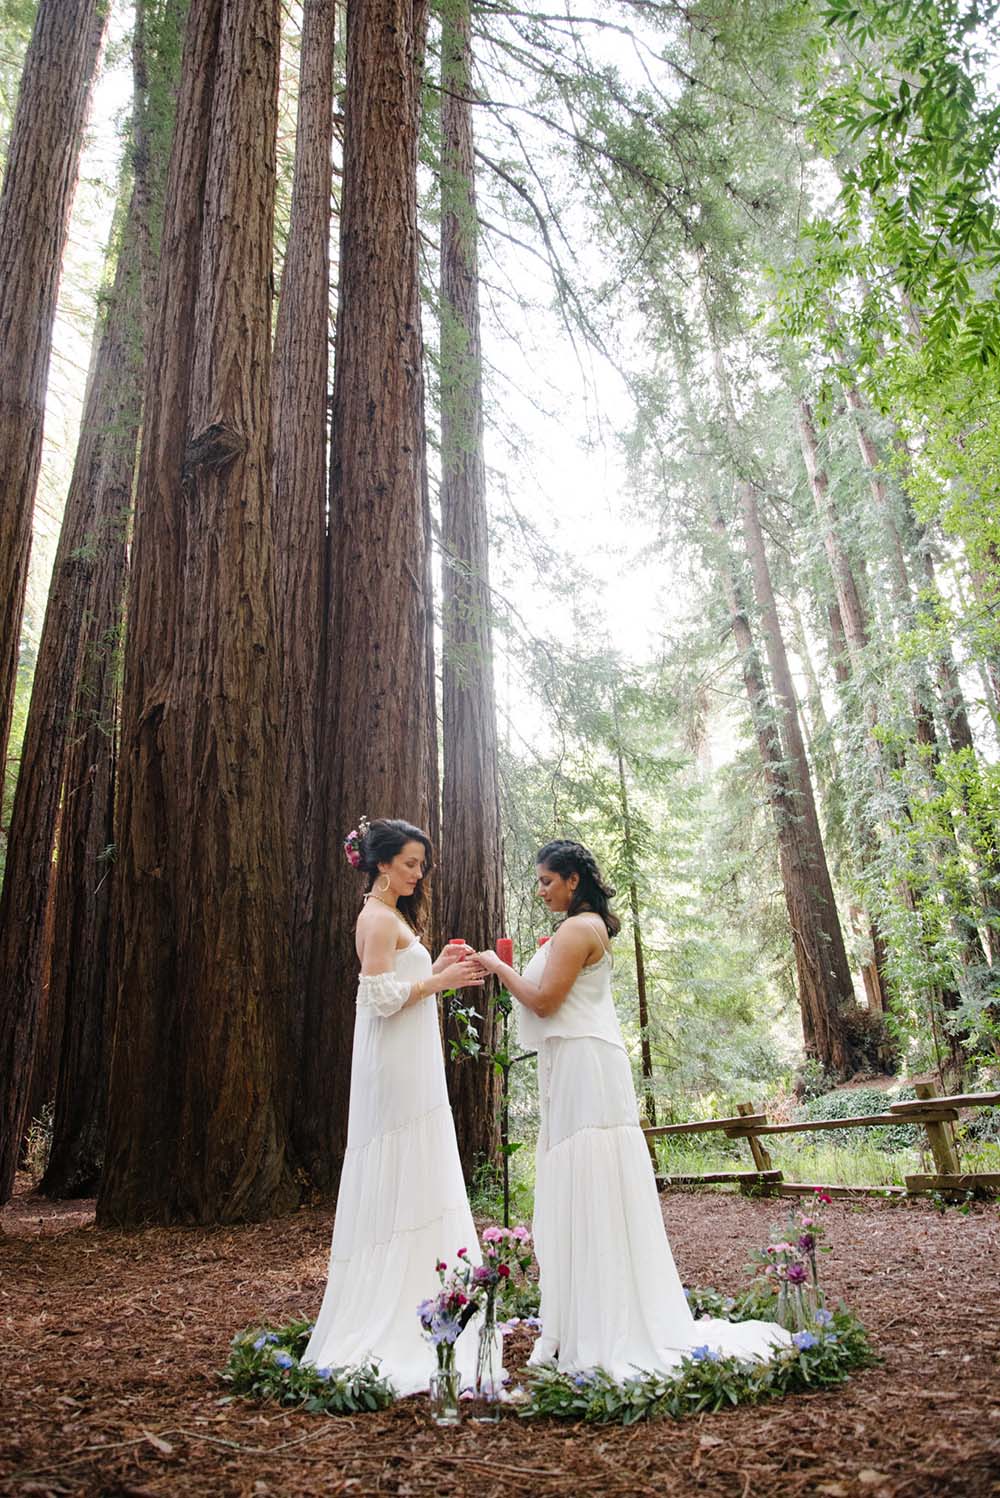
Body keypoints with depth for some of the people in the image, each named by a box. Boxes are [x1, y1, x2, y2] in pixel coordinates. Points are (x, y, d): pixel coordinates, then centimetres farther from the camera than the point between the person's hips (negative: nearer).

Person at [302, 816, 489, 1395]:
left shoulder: (392, 917, 17)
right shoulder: (379, 918, -13)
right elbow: (381, 998, -20)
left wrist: (435, 969, 10)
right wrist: (438, 981, -13)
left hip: (409, 1072, 10)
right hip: (397, 1071, -10)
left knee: (409, 1190, 14)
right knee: (402, 1189, -4)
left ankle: (408, 1318, 24)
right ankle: (393, 1329, 5)